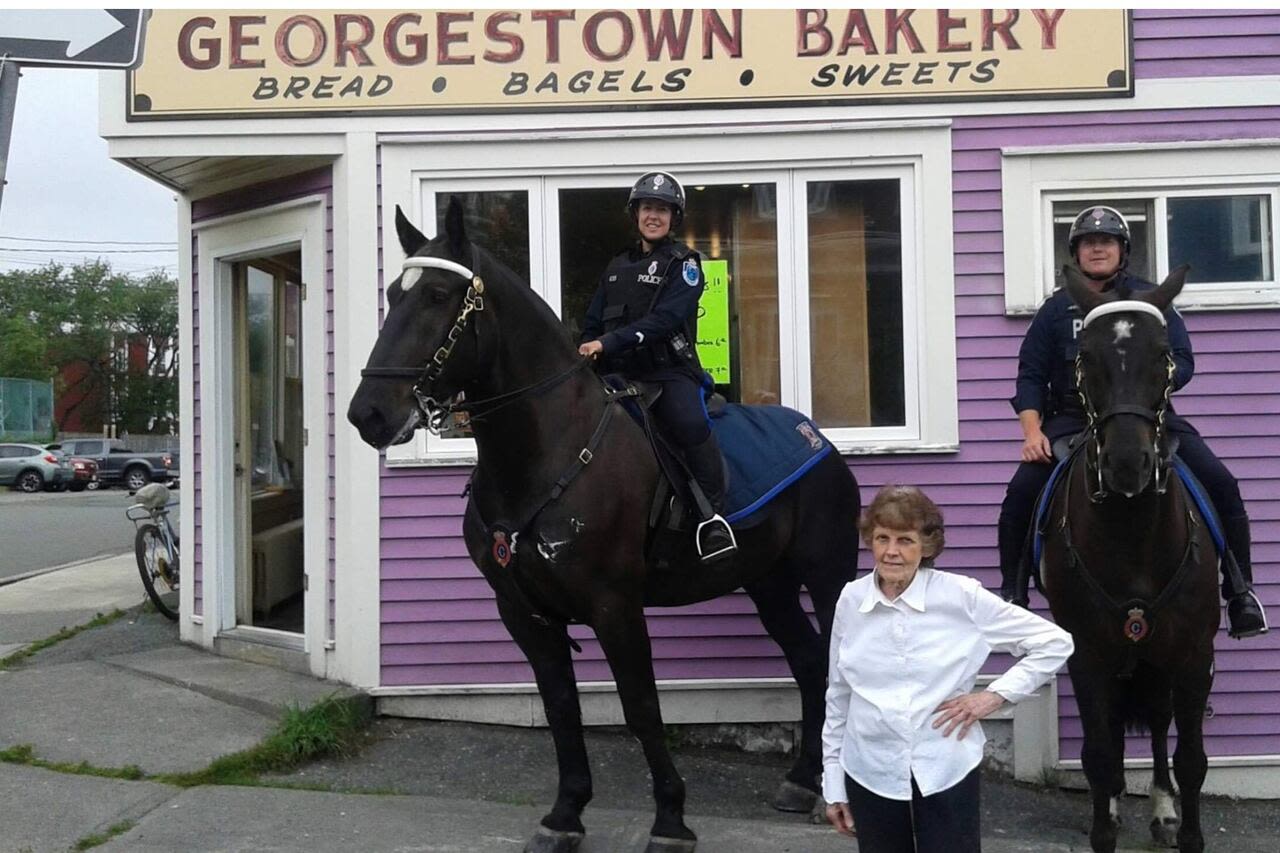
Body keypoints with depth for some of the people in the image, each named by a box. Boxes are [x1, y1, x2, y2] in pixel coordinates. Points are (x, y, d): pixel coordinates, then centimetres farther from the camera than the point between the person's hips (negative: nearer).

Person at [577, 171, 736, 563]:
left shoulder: (684, 264, 3)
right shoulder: (617, 267, 21)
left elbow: (664, 319, -13)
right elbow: (592, 326, 21)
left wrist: (610, 342, -21)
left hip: (670, 371, -6)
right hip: (620, 374, 6)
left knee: (691, 423, -33)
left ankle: (712, 516, -26)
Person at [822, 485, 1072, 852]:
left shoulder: (962, 597, -8)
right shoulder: (850, 600, 0)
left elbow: (1055, 642, -1)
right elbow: (838, 696, 9)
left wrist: (997, 694, -9)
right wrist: (833, 785, 10)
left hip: (946, 775, -2)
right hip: (870, 777, 2)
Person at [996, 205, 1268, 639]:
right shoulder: (1057, 309, 11)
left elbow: (1183, 362, 4)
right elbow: (1031, 375, 7)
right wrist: (1032, 431, -8)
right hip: (1072, 420, 0)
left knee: (1220, 484, -15)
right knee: (1020, 493, -20)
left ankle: (1240, 590, 0)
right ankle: (1012, 594, -5)